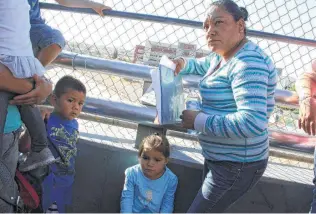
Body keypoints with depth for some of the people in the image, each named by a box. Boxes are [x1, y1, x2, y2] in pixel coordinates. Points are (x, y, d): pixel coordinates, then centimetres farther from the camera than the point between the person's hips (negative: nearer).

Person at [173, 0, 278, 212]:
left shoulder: (248, 63, -25)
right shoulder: (222, 55, 7)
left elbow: (252, 122, -36)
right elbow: (202, 65, 31)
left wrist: (199, 121, -26)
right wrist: (182, 65, 7)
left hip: (236, 166, -10)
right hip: (219, 158, 10)